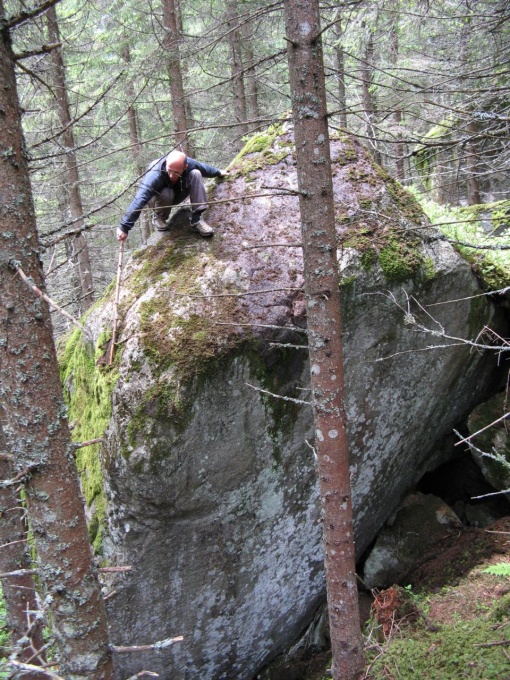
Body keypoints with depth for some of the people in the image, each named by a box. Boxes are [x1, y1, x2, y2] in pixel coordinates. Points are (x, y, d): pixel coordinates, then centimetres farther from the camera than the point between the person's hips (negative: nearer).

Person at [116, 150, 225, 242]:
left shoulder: (189, 163, -27)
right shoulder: (154, 176, -43)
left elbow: (204, 168, -3)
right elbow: (139, 201, -53)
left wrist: (218, 172, 18)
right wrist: (124, 227, -61)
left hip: (178, 194, 4)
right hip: (158, 199, -4)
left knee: (196, 174, -21)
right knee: (167, 194, -39)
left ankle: (196, 219, -21)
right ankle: (158, 217, -6)